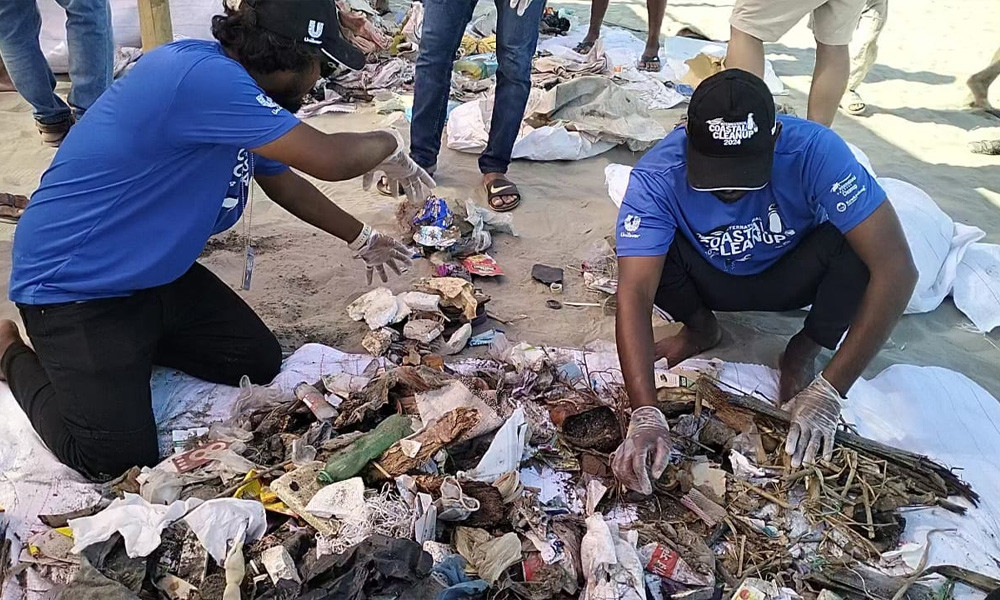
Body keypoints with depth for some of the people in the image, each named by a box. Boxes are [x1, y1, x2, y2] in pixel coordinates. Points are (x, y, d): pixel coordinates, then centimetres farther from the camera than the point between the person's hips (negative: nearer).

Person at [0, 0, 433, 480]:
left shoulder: (232, 85, 1)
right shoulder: (201, 76, -30)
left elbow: (285, 183, 16)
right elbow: (329, 160, -30)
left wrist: (362, 240, 22)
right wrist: (390, 147, -8)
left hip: (158, 274, 9)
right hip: (72, 284, -9)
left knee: (260, 364, 5)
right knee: (117, 456, -13)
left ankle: (132, 343, 24)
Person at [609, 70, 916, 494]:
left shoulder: (815, 152, -33)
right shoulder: (657, 177, -31)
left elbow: (897, 269, -35)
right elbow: (634, 293, -37)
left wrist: (829, 393, -37)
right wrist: (646, 416, -49)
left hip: (791, 278, 0)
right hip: (711, 281, 0)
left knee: (859, 239, -32)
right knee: (644, 249, -30)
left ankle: (805, 351, -2)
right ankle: (701, 328, 2)